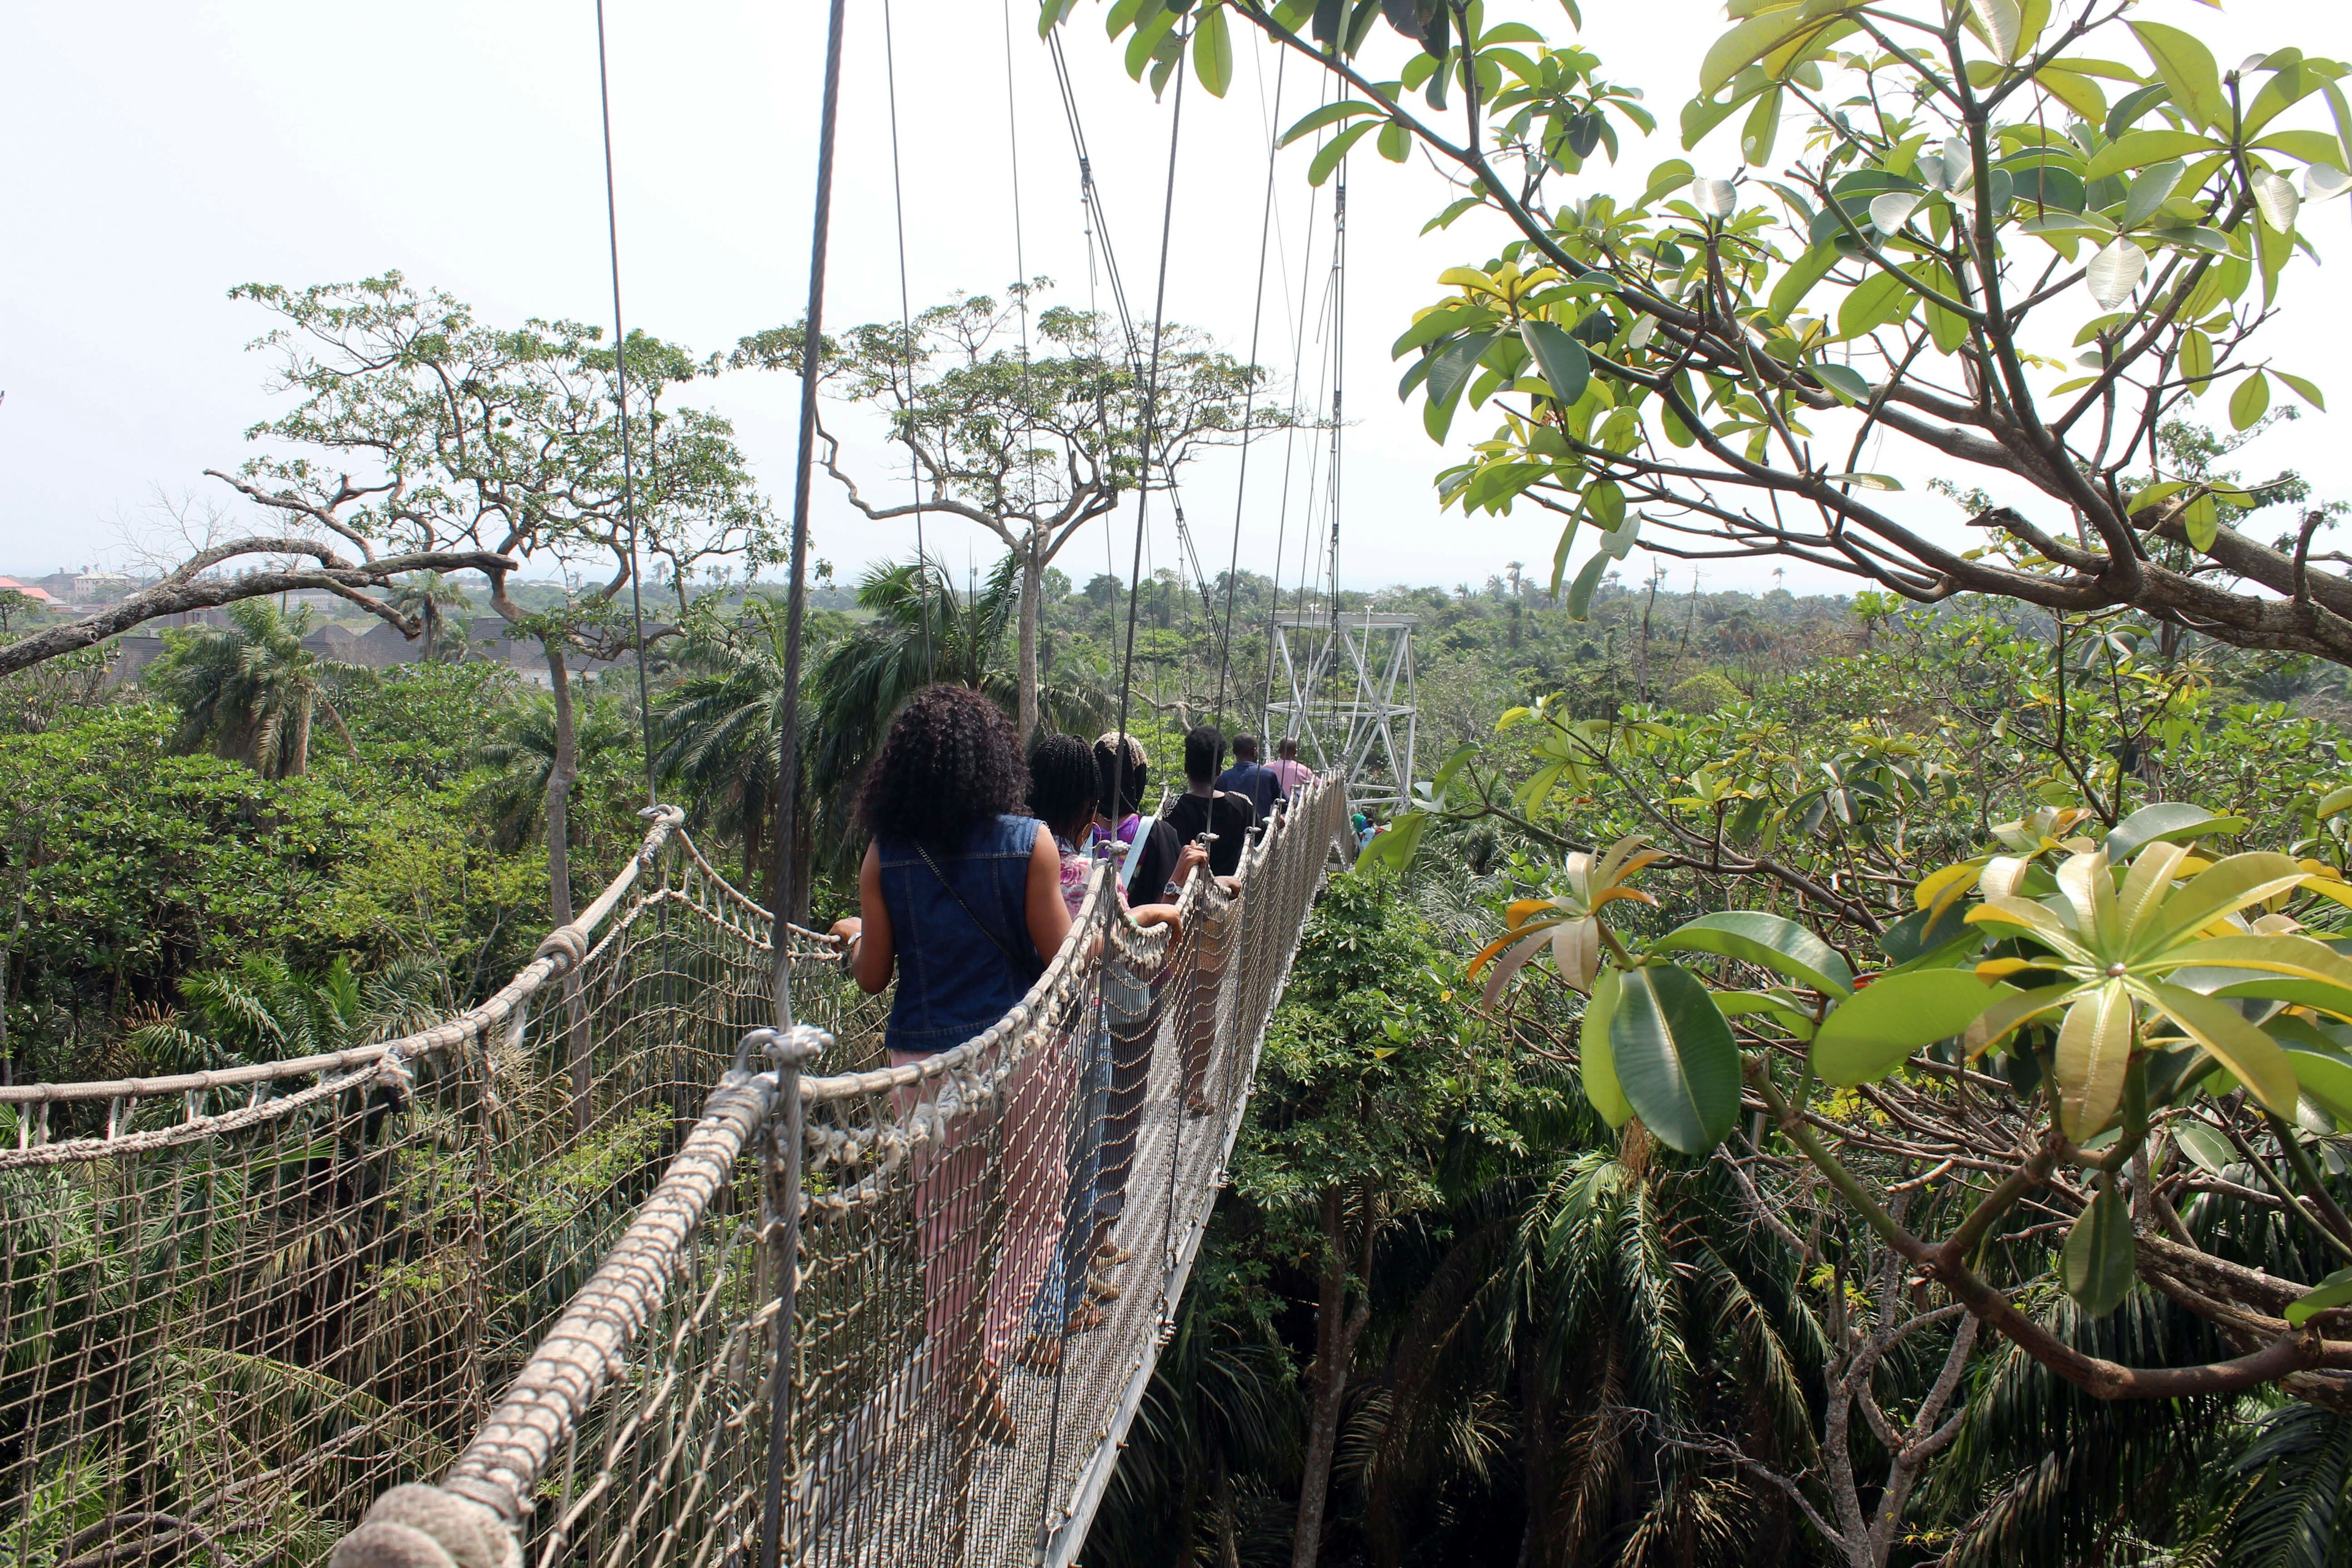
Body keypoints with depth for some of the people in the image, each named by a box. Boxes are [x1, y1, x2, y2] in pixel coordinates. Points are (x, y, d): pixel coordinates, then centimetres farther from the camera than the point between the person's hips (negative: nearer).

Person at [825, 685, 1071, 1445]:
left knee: (945, 1224, 15)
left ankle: (958, 1377, 28)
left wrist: (854, 935, 22)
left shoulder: (885, 856, -5)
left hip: (927, 1060, 2)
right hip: (1023, 1051, -2)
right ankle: (992, 1349, -1)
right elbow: (1061, 955, -8)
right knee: (1035, 1208, 16)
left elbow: (872, 976, 1)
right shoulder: (1029, 842, -10)